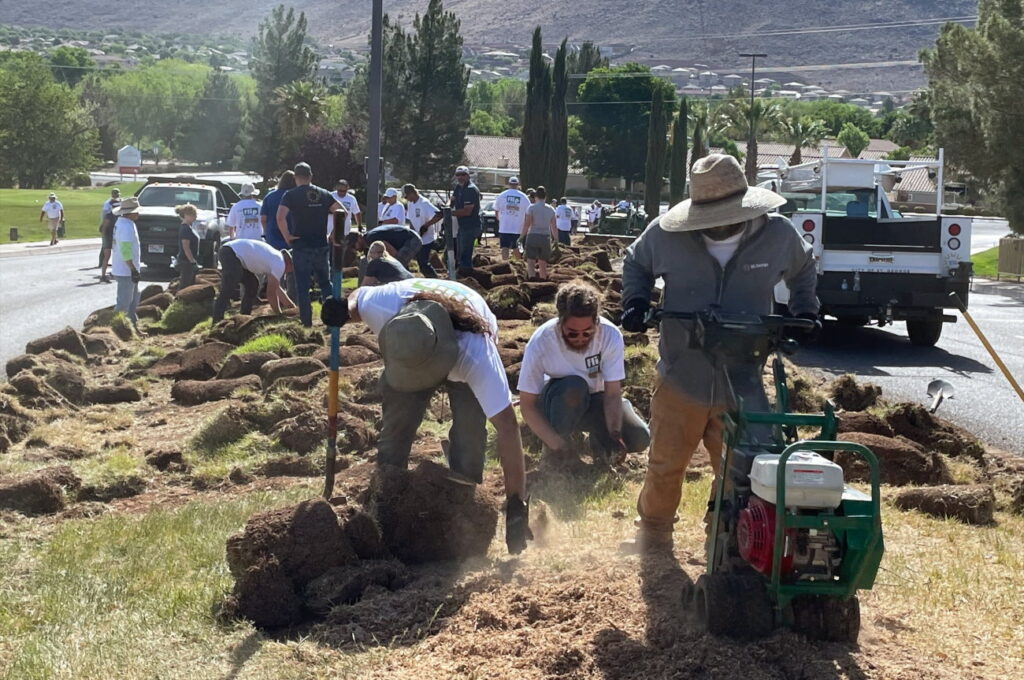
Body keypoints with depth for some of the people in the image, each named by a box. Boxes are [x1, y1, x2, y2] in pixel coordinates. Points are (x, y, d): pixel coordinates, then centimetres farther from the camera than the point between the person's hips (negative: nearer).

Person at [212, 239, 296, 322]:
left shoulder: (274, 258, 24)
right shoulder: (280, 264, -5)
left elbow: (276, 288, 32)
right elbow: (271, 293, -4)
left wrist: (292, 306, 35)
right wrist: (279, 315, 8)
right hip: (232, 254, -10)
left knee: (253, 284, 17)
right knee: (227, 290, -17)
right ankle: (217, 322, -25)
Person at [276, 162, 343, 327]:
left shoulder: (291, 195, -6)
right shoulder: (324, 194, 7)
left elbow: (280, 217, -21)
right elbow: (342, 212, 2)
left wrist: (287, 236, -10)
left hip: (301, 247, -4)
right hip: (321, 246, 4)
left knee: (303, 287, 3)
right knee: (325, 283, 17)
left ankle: (306, 322, 2)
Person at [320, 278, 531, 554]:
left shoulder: (477, 353, -48)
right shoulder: (380, 305, -43)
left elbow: (507, 424, -47)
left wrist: (516, 503, -47)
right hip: (409, 350, 3)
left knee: (468, 434, -17)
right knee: (394, 430, -5)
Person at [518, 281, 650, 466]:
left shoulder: (611, 335, -26)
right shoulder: (540, 343, -29)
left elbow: (613, 393, -22)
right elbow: (527, 405, -24)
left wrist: (615, 435, -37)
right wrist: (557, 445, -34)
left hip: (595, 400, 2)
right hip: (557, 403, -2)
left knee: (640, 439, -21)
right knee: (574, 387, -37)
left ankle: (599, 436, 10)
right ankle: (552, 450, -14)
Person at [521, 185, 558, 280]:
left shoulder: (531, 208, -4)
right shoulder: (550, 209, 7)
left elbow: (527, 224, -10)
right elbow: (553, 227, 6)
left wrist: (523, 236, -4)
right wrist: (556, 239, 14)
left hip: (533, 236, -4)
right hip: (546, 237, 4)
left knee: (530, 262, -8)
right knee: (543, 263, 13)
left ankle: (531, 279, -29)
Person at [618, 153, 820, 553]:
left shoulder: (778, 235, -7)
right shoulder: (667, 234, -10)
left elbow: (802, 270, 17)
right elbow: (636, 263, 12)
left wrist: (804, 311, 5)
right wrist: (636, 301, -4)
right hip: (680, 383, 0)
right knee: (664, 467, 14)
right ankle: (654, 536, 36)